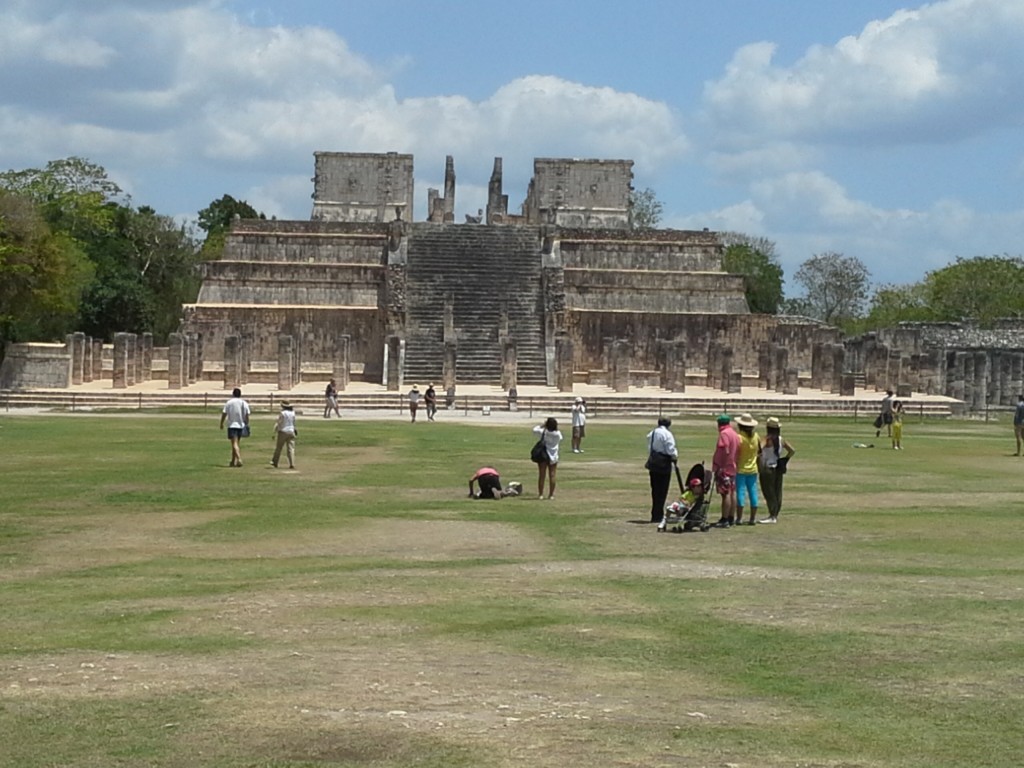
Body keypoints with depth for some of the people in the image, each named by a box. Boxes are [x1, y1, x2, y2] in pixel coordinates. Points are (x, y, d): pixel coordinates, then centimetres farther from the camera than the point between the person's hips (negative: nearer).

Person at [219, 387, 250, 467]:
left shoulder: (229, 403, -5)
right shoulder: (244, 403, 3)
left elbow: (224, 414, -4)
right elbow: (247, 416, 3)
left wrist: (221, 424, 7)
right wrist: (246, 425, 12)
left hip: (232, 425, -4)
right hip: (241, 426, 4)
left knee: (234, 443, -9)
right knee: (236, 443, 15)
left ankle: (239, 459, -28)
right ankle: (233, 462, 21)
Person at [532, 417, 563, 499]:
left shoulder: (543, 432, -9)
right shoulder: (558, 434, -5)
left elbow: (534, 430, 6)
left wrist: (542, 425, 11)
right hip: (553, 457, 1)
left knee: (541, 476, 5)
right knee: (552, 476, 3)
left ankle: (540, 494, 6)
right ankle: (551, 495, 4)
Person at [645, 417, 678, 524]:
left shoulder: (651, 433, 12)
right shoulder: (667, 434, -11)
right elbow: (670, 450, -14)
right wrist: (675, 456, 5)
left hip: (653, 464, 7)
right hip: (663, 465, -7)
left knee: (655, 490, 13)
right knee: (662, 491, -2)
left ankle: (655, 515, 18)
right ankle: (658, 515, -2)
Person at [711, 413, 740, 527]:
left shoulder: (724, 433, -14)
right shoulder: (735, 434, 13)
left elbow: (725, 451, -22)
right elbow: (737, 451, 14)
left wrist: (720, 467, -21)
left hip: (724, 468, -9)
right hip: (733, 468, 9)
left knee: (725, 494, -9)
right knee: (732, 492, 12)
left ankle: (724, 520, -9)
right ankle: (731, 518, 18)